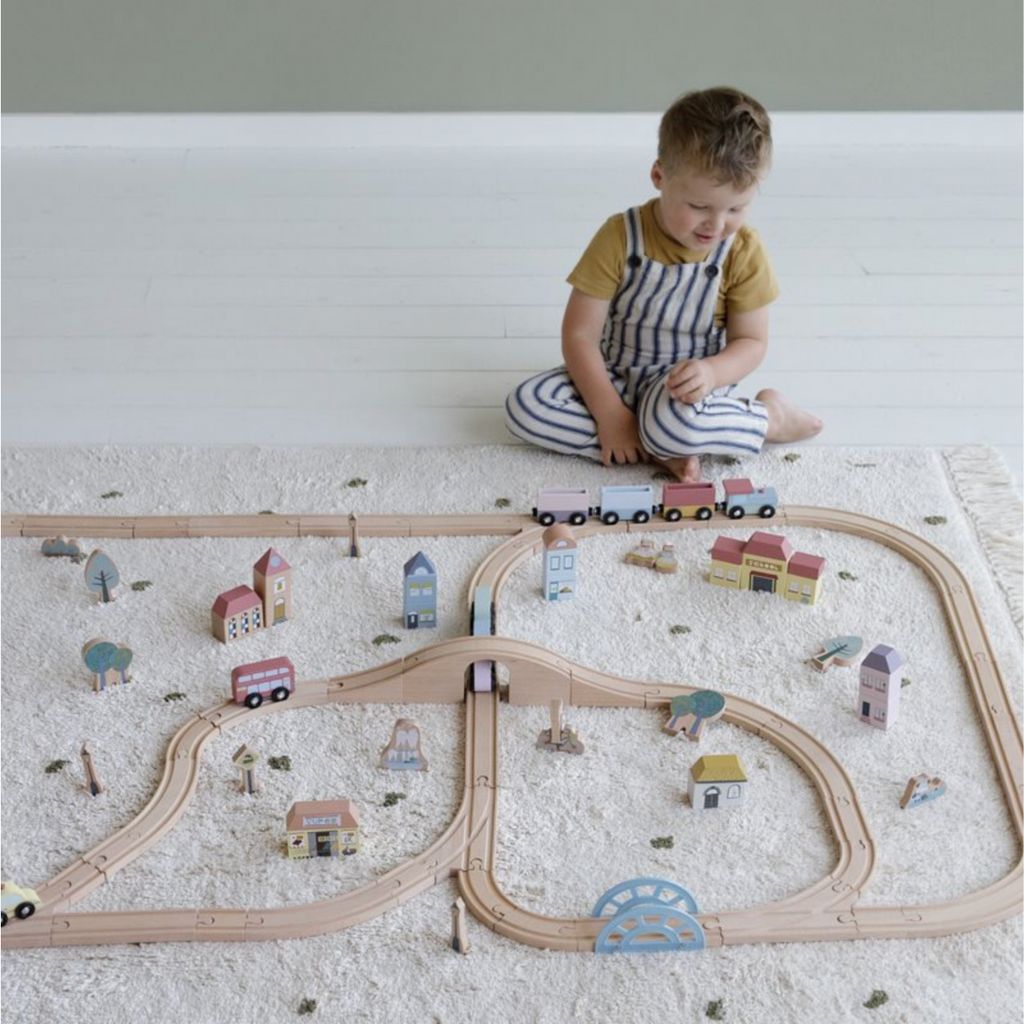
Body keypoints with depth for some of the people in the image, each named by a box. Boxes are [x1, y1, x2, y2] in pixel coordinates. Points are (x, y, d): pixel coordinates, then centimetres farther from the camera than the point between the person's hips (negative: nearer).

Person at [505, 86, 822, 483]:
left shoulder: (743, 251, -11)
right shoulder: (620, 237, -15)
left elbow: (751, 341, -4)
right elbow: (579, 333, -13)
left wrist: (711, 372, -28)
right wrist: (608, 412, -22)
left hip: (687, 384, -2)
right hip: (617, 376, 3)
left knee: (671, 420, -40)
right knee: (524, 406, -23)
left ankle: (767, 414, -9)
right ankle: (663, 449, -23)